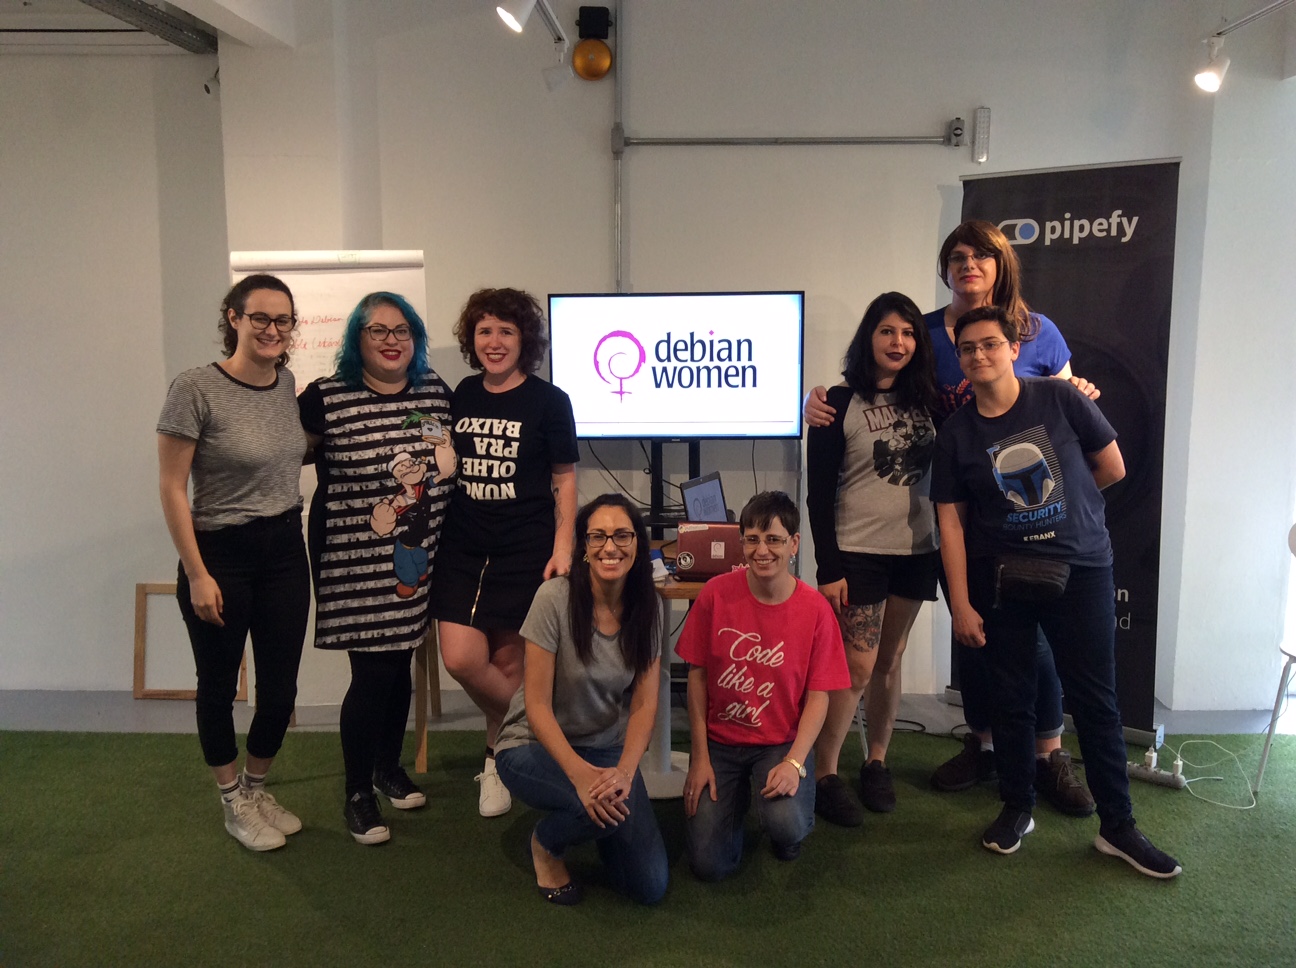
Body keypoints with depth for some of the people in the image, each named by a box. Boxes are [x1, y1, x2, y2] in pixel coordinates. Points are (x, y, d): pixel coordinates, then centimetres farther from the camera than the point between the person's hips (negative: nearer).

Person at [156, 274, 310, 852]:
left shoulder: (288, 383, 4)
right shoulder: (196, 388, -14)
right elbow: (172, 487, -12)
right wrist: (196, 574, -13)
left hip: (285, 550, 5)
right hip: (220, 553, -5)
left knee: (280, 687, 9)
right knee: (219, 685, 10)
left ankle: (256, 790, 34)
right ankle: (234, 804, 31)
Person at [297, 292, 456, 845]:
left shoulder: (436, 392, 4)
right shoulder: (326, 399, -9)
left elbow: (452, 461, 18)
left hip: (416, 556, 5)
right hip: (354, 559, -4)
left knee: (399, 664, 16)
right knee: (372, 672, -3)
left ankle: (389, 766, 37)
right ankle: (357, 793, 16)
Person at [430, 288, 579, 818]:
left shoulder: (548, 400, -3)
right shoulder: (462, 396, 8)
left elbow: (564, 477, -1)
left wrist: (563, 547, -7)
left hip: (525, 550, -3)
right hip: (463, 548, 4)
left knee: (509, 661, 3)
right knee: (461, 660, -6)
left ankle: (498, 754, 26)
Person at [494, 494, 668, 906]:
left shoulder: (647, 607, -7)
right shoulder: (555, 598, -21)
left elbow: (644, 703, -8)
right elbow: (537, 705, -20)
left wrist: (623, 771, -26)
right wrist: (580, 773, -32)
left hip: (607, 747, 4)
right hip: (535, 745, -4)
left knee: (651, 887, -6)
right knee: (611, 806, -34)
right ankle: (546, 843, 0)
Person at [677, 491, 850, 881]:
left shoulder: (815, 609, -11)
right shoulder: (717, 594, -10)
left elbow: (818, 696, -7)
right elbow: (697, 676, -3)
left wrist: (794, 762, -20)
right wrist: (700, 758, -5)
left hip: (782, 742, -1)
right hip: (720, 741, 1)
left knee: (786, 826, -30)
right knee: (709, 865, -9)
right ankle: (736, 797, 24)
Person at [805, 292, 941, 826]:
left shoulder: (927, 400, 7)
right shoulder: (840, 403, -6)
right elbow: (819, 492, -8)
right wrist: (828, 569, -13)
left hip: (915, 551, 4)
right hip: (858, 552, -4)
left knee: (889, 662, 12)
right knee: (857, 667, -6)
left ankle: (876, 763, 26)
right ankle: (823, 776, 6)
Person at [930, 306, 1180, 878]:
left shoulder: (1059, 400, -4)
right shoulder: (955, 434, -1)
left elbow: (1112, 468, 2)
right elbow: (951, 520, -3)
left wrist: (1058, 506, 9)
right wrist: (960, 605, -6)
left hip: (1081, 570, -1)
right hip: (1001, 578, 1)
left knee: (1095, 700, 3)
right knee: (1012, 699, 9)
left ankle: (1117, 826, 15)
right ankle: (1017, 808, 26)